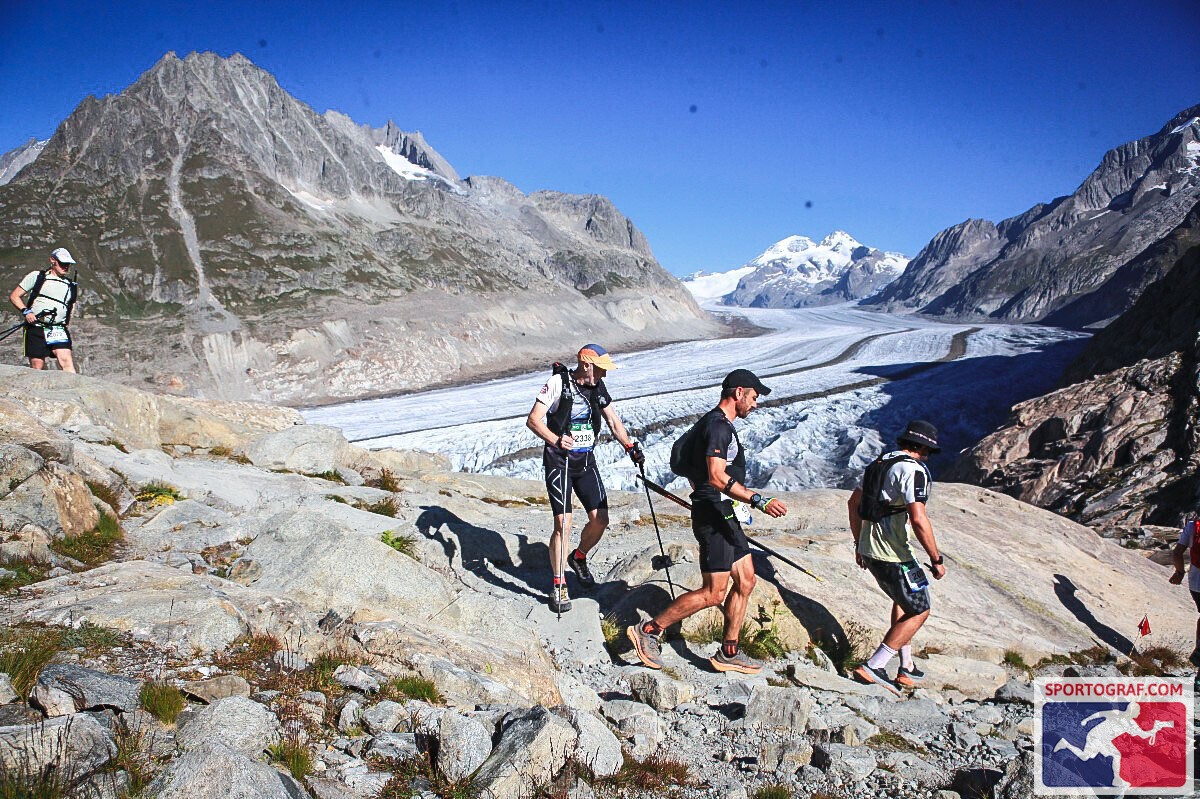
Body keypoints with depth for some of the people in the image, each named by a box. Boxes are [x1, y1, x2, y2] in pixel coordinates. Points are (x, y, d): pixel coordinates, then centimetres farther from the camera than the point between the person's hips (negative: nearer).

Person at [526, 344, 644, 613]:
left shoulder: (598, 387, 5)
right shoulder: (558, 382, -13)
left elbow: (613, 421, 16)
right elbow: (532, 420, -16)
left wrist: (631, 447, 3)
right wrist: (556, 440, -32)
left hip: (586, 461, 6)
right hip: (559, 462, -6)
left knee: (600, 520, 0)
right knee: (563, 524, -12)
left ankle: (578, 558, 30)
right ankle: (558, 585, 4)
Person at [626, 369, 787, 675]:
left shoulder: (719, 424, 17)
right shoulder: (718, 425, -16)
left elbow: (693, 471, 26)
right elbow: (717, 476, -28)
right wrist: (758, 500, -33)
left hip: (723, 514, 11)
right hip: (714, 515, -11)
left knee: (745, 581, 12)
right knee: (714, 592, -7)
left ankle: (728, 652, 20)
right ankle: (649, 630, 2)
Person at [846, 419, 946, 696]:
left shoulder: (879, 463, 13)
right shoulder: (913, 469, -15)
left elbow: (853, 502, 21)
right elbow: (918, 519, -24)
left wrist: (859, 543, 28)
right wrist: (936, 560, -15)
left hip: (869, 551, 9)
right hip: (894, 556, -9)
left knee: (903, 600, 27)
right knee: (918, 611, 5)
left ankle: (907, 669, 31)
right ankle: (873, 666, -1)